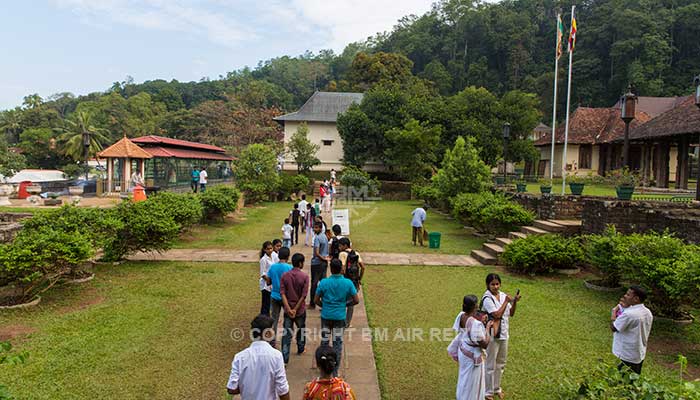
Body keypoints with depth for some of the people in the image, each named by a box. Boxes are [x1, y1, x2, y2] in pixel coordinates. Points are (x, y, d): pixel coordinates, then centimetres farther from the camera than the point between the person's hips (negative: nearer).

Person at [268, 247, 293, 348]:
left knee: (274, 318, 10)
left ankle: (273, 341, 11)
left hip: (274, 296, 3)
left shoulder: (272, 267, -3)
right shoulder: (289, 267, -15)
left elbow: (268, 282, 2)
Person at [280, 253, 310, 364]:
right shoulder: (304, 276, -13)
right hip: (300, 309, -1)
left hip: (288, 309, 1)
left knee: (286, 334, 3)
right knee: (301, 330, 23)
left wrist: (289, 309, -15)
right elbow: (303, 295, -16)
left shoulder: (285, 276, -5)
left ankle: (285, 359, -1)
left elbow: (282, 293, -11)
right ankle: (300, 349, 42)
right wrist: (295, 309, -12)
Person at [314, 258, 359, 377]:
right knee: (338, 343, 9)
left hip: (326, 316, 0)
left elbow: (316, 300, -5)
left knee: (324, 341, 15)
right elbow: (356, 300, -6)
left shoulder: (323, 282, -11)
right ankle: (335, 371, 16)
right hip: (340, 317, 0)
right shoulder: (348, 283, -10)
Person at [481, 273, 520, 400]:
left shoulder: (503, 295, 2)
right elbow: (497, 315, -24)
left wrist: (514, 302, -11)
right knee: (490, 365, 5)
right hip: (492, 336, -7)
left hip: (503, 334, 7)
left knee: (500, 364, 20)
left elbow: (511, 314, 5)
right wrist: (506, 301, -19)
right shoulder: (487, 298, -18)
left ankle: (496, 387, 37)